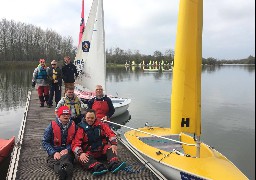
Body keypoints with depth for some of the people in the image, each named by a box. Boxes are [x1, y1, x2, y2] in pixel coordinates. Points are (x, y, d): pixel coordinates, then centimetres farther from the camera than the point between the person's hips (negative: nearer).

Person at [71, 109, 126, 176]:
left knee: (110, 148, -22)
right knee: (79, 156, -30)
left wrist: (114, 144, -19)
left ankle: (114, 165, -45)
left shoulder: (100, 124, 2)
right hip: (89, 152, -2)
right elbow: (75, 143, -10)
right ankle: (98, 168, -51)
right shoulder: (81, 128, -4)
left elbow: (110, 133, -3)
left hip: (102, 149, 2)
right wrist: (80, 153, -27)